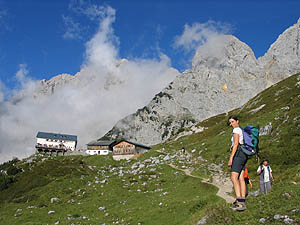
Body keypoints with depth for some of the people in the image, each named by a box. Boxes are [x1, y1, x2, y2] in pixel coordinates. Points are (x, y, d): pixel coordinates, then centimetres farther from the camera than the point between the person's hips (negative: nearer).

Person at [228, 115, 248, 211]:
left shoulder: (236, 129, -6)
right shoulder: (242, 131, 23)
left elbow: (235, 144, -16)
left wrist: (231, 158, -19)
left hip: (238, 154, -10)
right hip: (244, 156, 10)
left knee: (234, 178, -16)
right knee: (241, 179, 4)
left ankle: (240, 202, -26)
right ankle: (243, 202, 0)